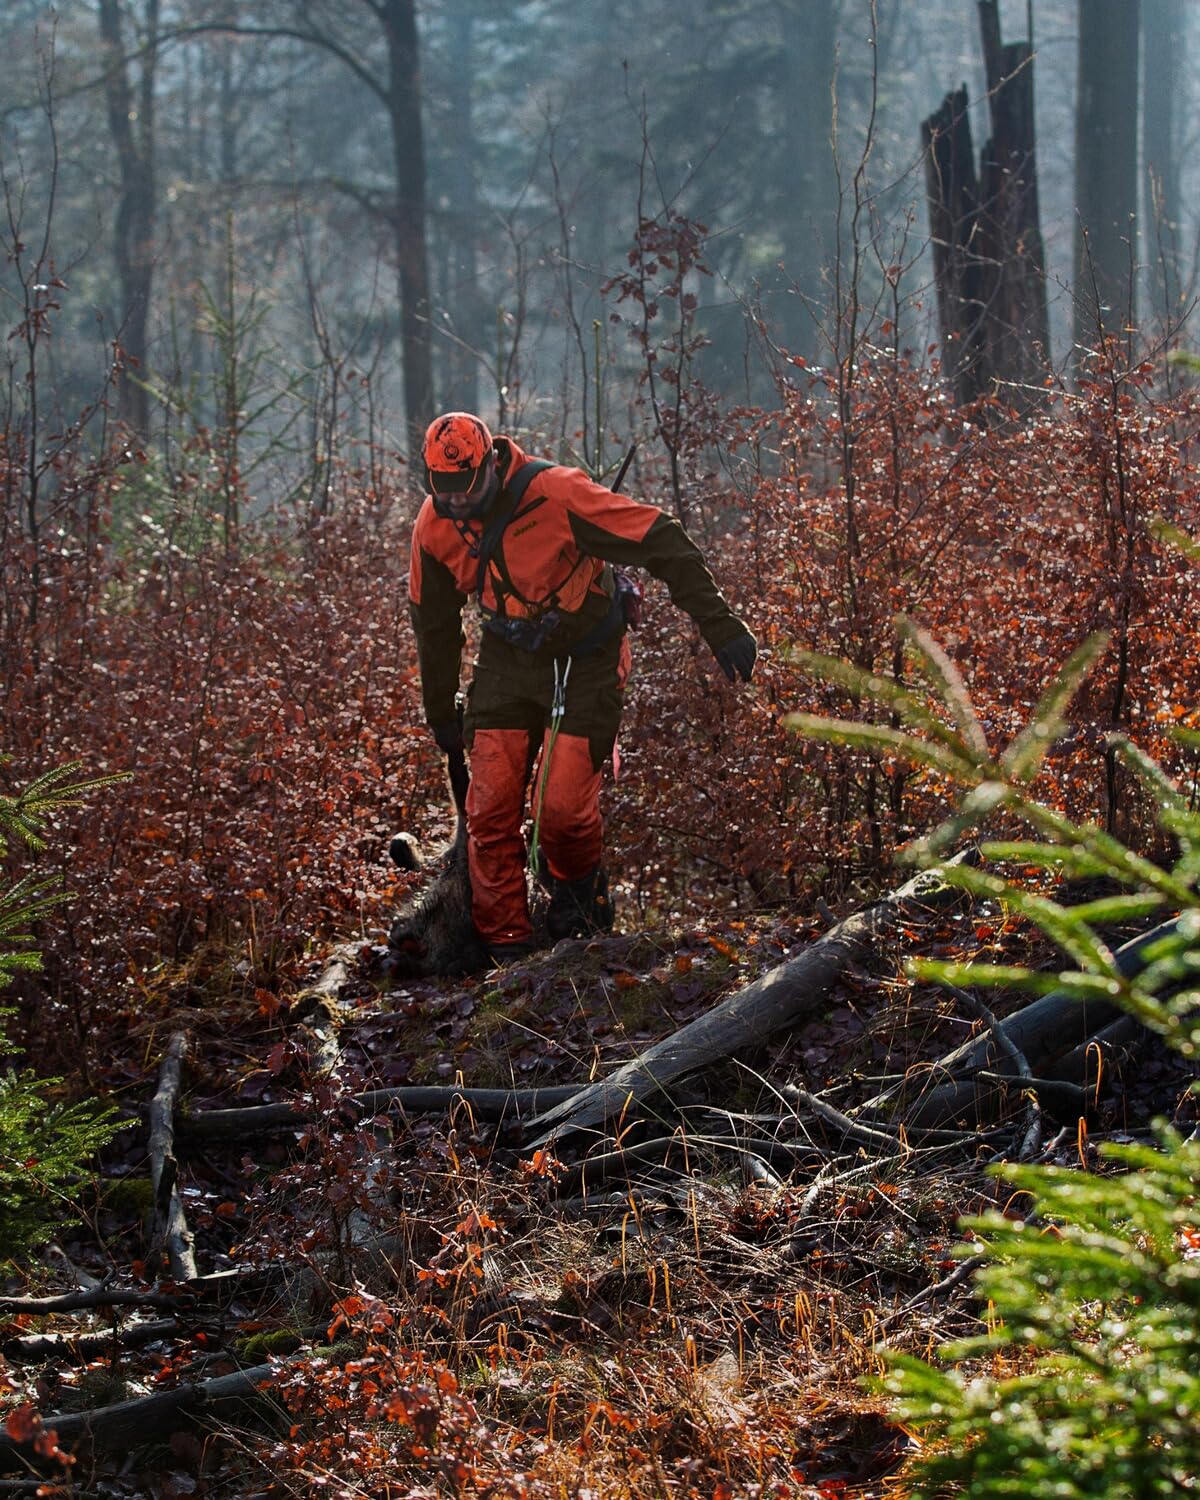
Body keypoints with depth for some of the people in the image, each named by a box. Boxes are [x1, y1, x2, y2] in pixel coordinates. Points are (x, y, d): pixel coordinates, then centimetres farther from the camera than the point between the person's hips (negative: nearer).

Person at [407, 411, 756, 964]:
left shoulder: (556, 494, -27)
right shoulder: (434, 525, -9)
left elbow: (661, 541, -24)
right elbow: (434, 621, 8)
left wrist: (719, 627, -25)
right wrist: (441, 711, 16)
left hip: (585, 659, -4)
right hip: (508, 659, 4)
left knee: (563, 805, -13)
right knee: (492, 806, -6)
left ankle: (578, 895, 20)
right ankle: (505, 949, 5)